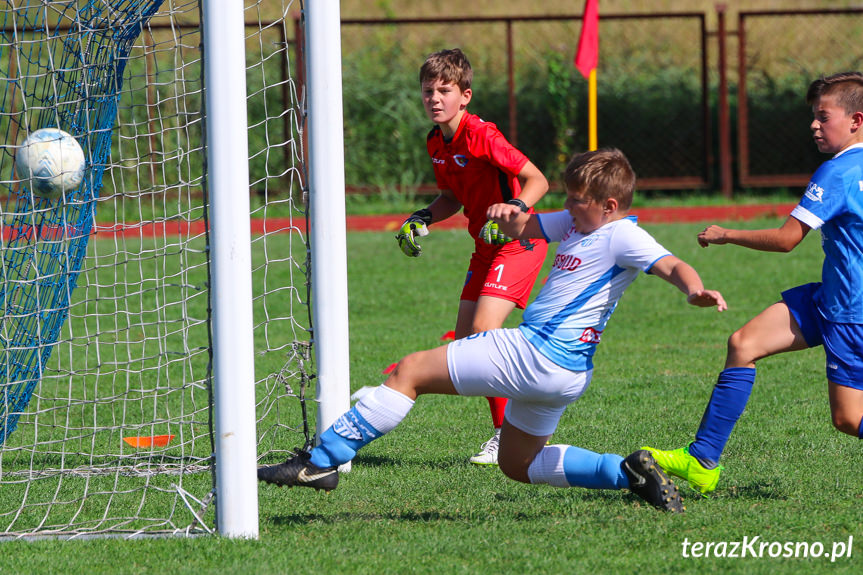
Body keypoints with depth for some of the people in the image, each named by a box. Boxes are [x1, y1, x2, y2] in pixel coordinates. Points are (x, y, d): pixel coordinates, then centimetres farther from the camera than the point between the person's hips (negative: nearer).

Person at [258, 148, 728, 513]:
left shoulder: (622, 237, -13)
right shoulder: (579, 223, 15)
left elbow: (672, 266, -25)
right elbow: (523, 227, 24)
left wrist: (695, 290, -48)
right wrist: (508, 216, -1)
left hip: (535, 354, -11)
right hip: (557, 371, 11)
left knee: (410, 372, -6)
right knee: (517, 464, 25)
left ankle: (322, 461, -4)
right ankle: (626, 472, 9)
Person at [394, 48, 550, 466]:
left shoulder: (481, 136, -21)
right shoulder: (436, 143, 5)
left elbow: (537, 180, -19)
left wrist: (515, 209, -35)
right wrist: (422, 219, 3)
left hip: (519, 242, -9)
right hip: (486, 247, 9)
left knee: (484, 329, -21)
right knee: (466, 340, 7)